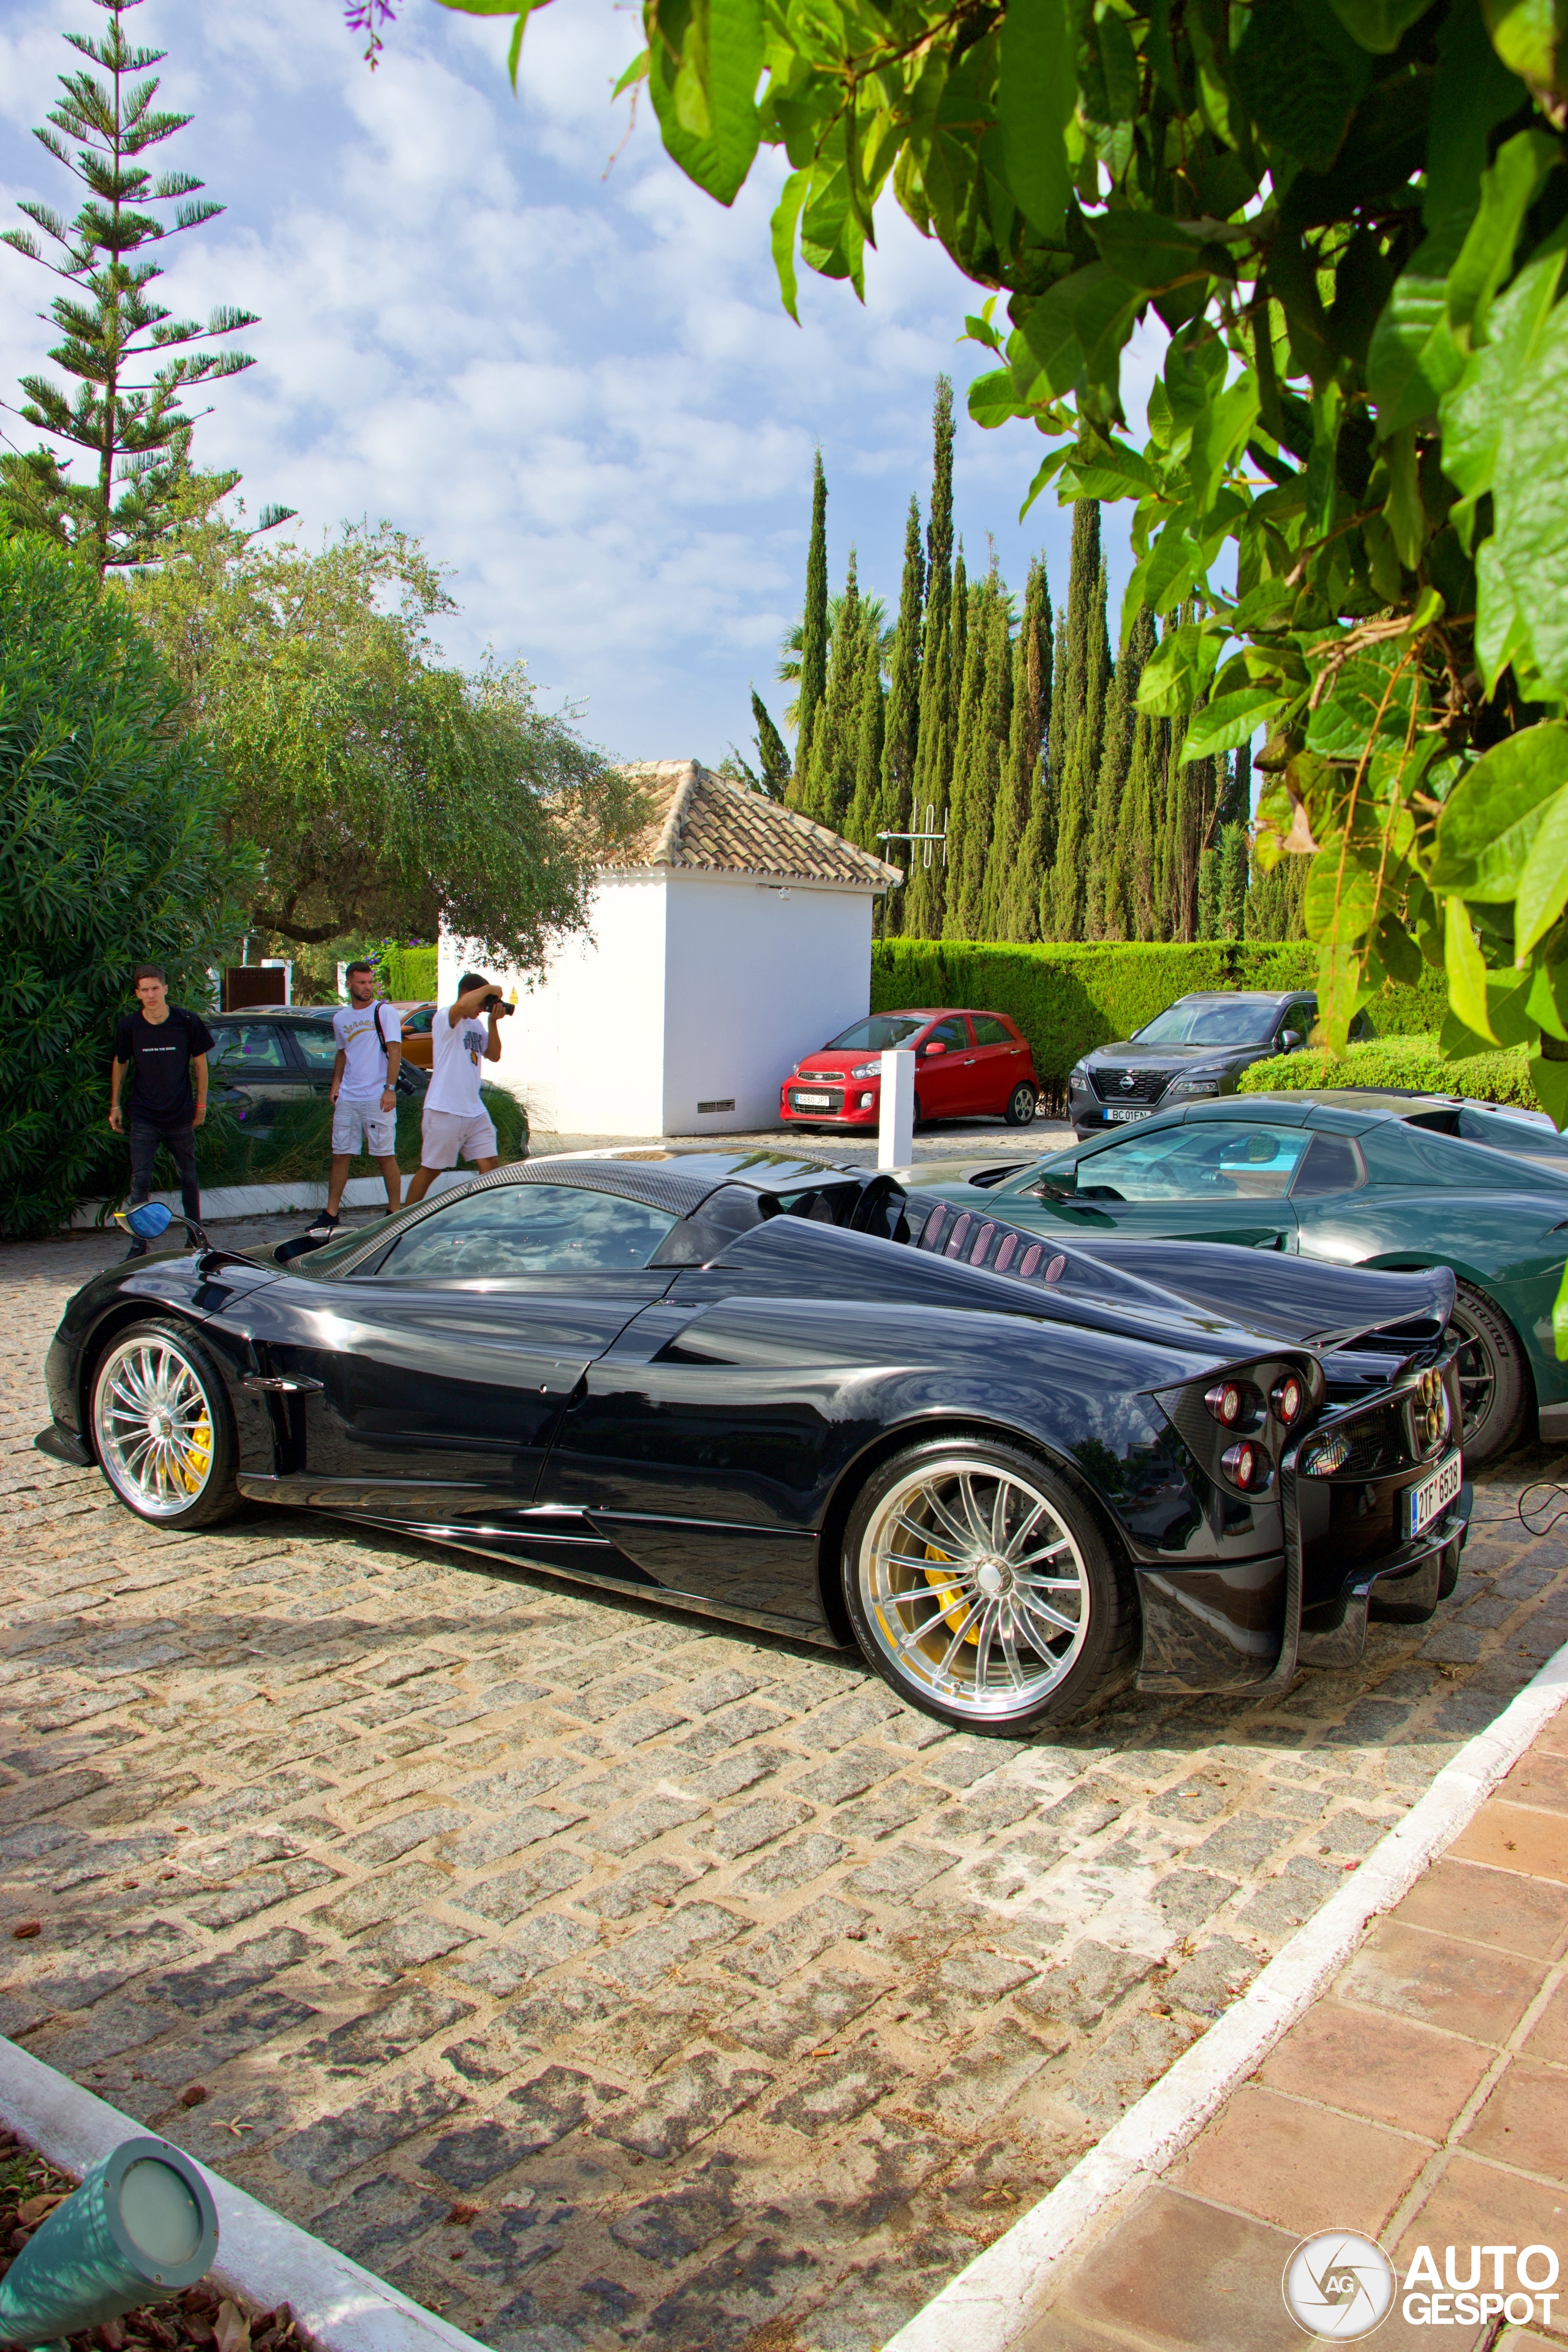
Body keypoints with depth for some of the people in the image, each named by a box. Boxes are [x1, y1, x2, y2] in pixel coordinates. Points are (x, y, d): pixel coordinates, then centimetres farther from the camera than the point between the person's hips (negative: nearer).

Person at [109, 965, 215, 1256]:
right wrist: (115, 1105, 10)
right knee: (140, 1180, -5)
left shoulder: (188, 1022, -8)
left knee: (188, 1178, 12)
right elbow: (120, 1064, 10)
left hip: (180, 1116, 0)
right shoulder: (129, 1026, -5)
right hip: (143, 1117, 0)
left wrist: (201, 1104, 6)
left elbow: (199, 1063, 5)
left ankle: (196, 1235, 27)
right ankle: (138, 1243, 1)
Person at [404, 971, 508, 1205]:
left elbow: (494, 1055, 13)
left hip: (475, 1111, 8)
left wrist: (493, 1022, 2)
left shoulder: (477, 1024, 15)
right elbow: (462, 1005, -32)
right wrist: (489, 989, -18)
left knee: (489, 1162, 3)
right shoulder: (444, 1017, -10)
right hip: (445, 1111, -7)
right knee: (431, 1169, 1)